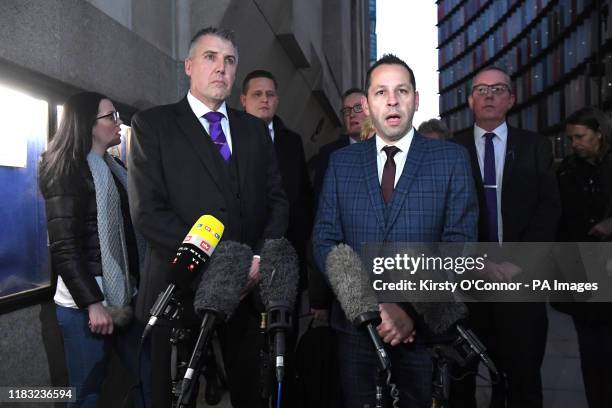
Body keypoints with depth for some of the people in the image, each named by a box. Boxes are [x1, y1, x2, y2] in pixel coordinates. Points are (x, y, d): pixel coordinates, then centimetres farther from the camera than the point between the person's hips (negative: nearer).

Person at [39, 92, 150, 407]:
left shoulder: (116, 168, 15)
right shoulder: (67, 171, -7)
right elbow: (64, 247, -14)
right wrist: (93, 303, -18)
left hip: (126, 296, 7)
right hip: (87, 303, -7)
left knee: (152, 381, 10)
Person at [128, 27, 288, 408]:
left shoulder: (254, 129, 12)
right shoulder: (153, 124, -1)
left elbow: (277, 199, 8)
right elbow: (148, 211, -11)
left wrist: (261, 257, -9)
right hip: (183, 285, -3)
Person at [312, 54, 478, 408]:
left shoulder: (452, 159, -2)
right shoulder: (342, 162, 4)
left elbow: (460, 243, -7)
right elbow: (325, 240, 0)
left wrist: (415, 310, -16)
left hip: (427, 326, -1)